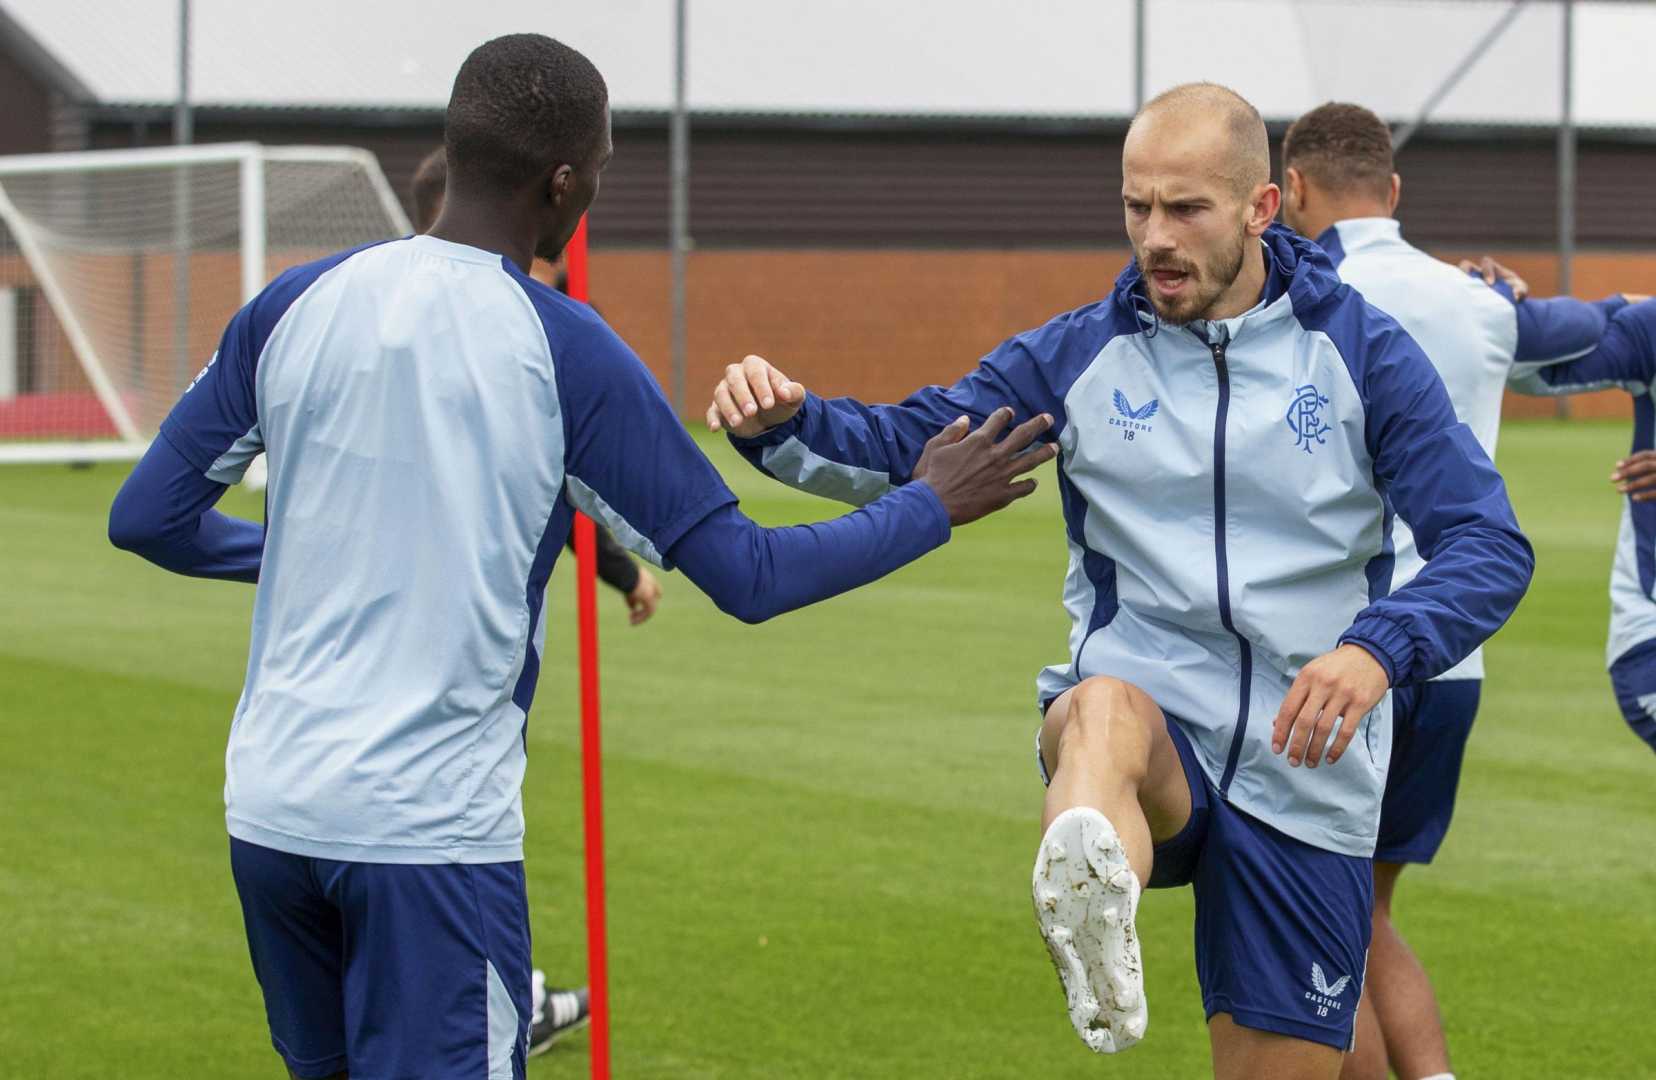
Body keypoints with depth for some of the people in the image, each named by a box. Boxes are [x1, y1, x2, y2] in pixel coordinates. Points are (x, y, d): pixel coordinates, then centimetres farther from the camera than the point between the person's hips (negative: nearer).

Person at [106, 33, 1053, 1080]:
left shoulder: (299, 303, 3)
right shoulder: (567, 353, -8)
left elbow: (146, 518, 8)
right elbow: (748, 578, -5)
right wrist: (934, 506, 10)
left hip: (269, 806, 5)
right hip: (430, 827, -5)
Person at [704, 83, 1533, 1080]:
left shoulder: (1364, 354, 1)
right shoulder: (1079, 357, 6)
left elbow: (1492, 547, -6)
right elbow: (903, 449, 4)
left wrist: (1377, 650, -25)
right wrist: (783, 424, -18)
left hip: (1302, 771, 1)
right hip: (1151, 726, -1)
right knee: (1105, 706, -39)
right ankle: (1095, 933, -70)